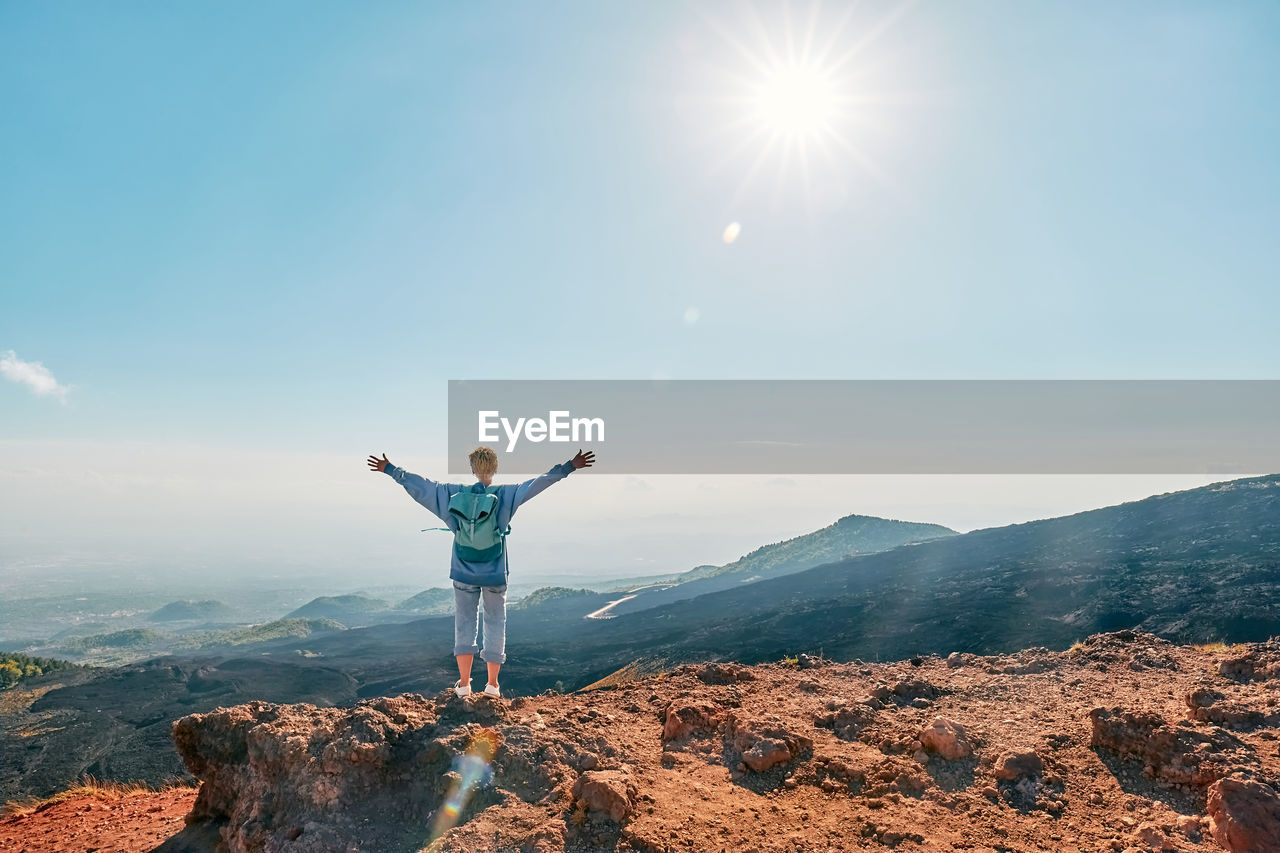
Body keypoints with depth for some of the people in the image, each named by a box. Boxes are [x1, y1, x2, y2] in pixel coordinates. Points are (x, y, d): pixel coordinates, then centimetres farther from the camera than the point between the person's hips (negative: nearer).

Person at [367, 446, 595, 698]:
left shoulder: (454, 493, -4)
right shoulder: (506, 495, -7)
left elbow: (422, 486, 0)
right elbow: (538, 483, -10)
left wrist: (390, 469, 10)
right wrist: (570, 467, -6)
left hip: (464, 572, 1)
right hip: (495, 573, -1)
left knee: (464, 622, 12)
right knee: (495, 623, 11)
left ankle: (464, 683, 12)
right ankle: (492, 683, 14)